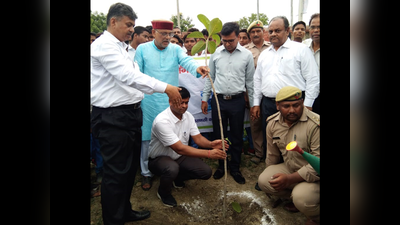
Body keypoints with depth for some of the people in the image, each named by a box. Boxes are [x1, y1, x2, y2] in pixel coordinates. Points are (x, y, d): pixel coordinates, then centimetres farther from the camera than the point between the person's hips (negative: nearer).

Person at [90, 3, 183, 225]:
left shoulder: (121, 47, 17)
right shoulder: (103, 45, -13)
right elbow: (128, 76, -25)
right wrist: (165, 87, -25)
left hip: (130, 113, 10)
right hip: (112, 117, -10)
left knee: (130, 167, 19)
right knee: (116, 172, 2)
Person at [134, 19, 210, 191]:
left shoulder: (176, 49, 5)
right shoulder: (142, 49, 2)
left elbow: (186, 61, -15)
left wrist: (197, 68, -37)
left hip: (171, 101, 1)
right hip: (149, 101, -1)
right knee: (147, 137, 5)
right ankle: (146, 173, 24)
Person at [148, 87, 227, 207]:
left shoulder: (188, 116, -5)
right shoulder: (162, 121, -30)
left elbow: (198, 138, -5)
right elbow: (180, 148, -33)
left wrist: (211, 144, -29)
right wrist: (208, 153, -36)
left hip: (179, 156, 7)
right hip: (159, 159, -6)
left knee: (206, 171, -12)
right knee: (172, 169, -40)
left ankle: (177, 178, 18)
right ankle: (163, 192, -4)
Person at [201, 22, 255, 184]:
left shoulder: (247, 55, -1)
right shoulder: (216, 53, 2)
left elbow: (250, 81, 3)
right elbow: (210, 78, 9)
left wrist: (253, 104, 3)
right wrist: (204, 99, 7)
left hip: (237, 101, -1)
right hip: (218, 99, 1)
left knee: (237, 136, 9)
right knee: (218, 135, 10)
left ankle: (235, 168, 27)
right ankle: (221, 165, 29)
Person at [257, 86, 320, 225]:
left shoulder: (315, 124, -25)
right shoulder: (272, 123, -4)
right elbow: (272, 155, 10)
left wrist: (289, 179, -27)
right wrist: (270, 176, 18)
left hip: (313, 176, -6)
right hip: (290, 168, 6)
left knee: (301, 198, -32)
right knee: (263, 181, -14)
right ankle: (297, 199, 8)